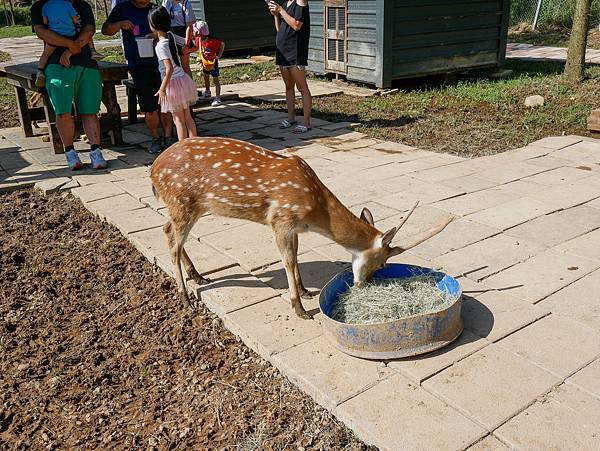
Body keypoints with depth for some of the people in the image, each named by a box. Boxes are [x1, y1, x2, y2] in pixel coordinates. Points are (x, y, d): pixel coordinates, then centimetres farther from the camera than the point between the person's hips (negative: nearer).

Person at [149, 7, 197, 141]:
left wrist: (162, 88, -20)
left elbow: (169, 68, -24)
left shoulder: (161, 46, -18)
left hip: (174, 83, -7)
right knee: (187, 116, 13)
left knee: (178, 119, 1)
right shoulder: (171, 35, 2)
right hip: (184, 79, 7)